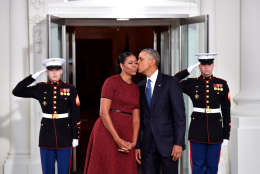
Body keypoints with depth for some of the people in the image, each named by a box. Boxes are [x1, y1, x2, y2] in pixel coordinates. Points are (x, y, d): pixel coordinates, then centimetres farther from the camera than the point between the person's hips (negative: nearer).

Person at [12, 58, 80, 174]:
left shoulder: (70, 89, -1)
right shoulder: (40, 89, 2)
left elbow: (75, 115, 0)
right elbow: (16, 91, -6)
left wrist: (75, 137, -3)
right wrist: (34, 76, -8)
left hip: (64, 136, -1)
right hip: (46, 135, 1)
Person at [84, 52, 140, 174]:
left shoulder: (136, 88, 14)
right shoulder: (111, 82, -5)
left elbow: (136, 118, 9)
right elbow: (103, 112, -12)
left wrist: (133, 142, -5)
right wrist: (117, 139, -16)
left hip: (126, 134, 6)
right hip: (107, 132, -6)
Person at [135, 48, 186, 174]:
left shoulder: (170, 83, -4)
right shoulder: (140, 87, 12)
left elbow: (179, 115, -8)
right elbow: (139, 118, 12)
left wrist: (179, 143, -14)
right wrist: (137, 145, 6)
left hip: (167, 142, -4)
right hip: (147, 144, 4)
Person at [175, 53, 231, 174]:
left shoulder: (222, 84, 3)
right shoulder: (192, 83, 3)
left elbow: (226, 110, 4)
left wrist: (226, 134, 1)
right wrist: (187, 71, -7)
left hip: (215, 129, 1)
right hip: (197, 129, -1)